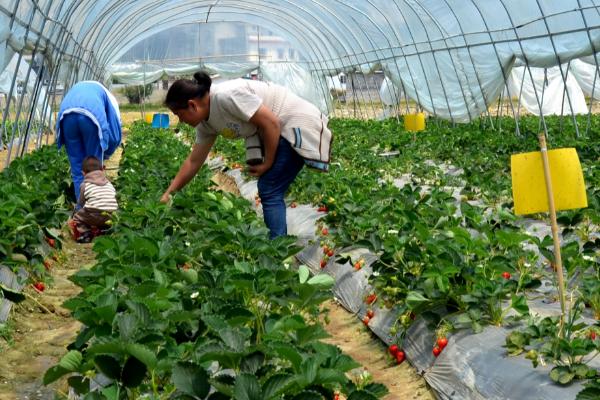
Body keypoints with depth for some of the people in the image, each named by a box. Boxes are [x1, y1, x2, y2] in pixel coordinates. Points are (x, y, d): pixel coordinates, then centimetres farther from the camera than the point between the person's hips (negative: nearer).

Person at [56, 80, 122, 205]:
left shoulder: (76, 88, 44)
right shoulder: (109, 97, 34)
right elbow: (115, 134, 23)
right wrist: (106, 154, 40)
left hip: (67, 114, 3)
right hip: (92, 115, -3)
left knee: (77, 169, 16)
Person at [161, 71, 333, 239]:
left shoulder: (226, 96, -26)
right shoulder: (206, 122, 4)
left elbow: (271, 123, -24)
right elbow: (194, 161, 13)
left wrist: (267, 163, -13)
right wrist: (168, 193, 11)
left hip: (297, 124, -9)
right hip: (282, 130, 9)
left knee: (269, 192, -10)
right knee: (269, 191, 10)